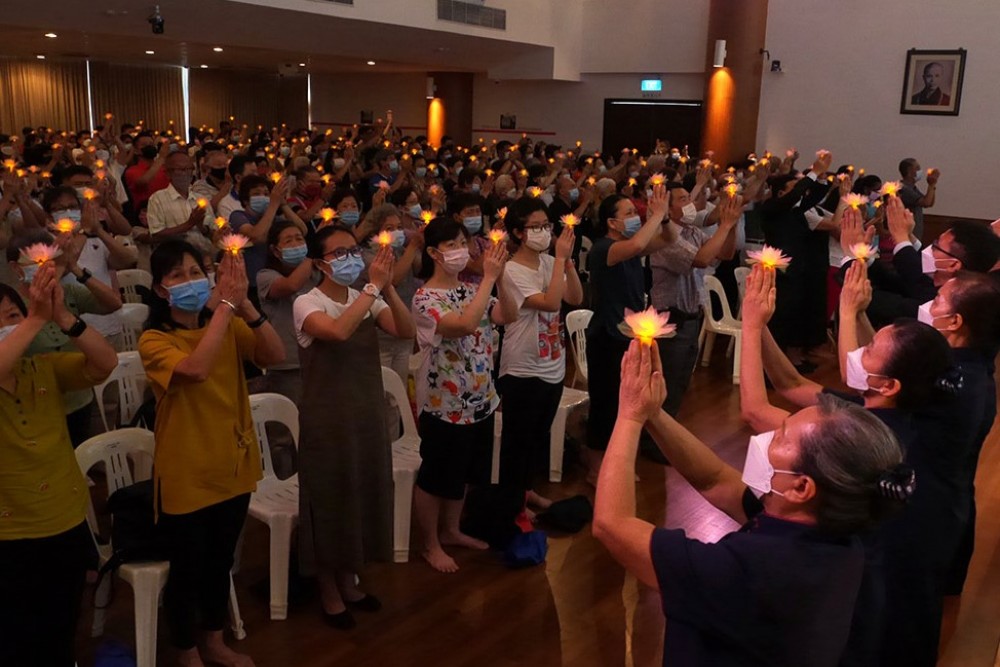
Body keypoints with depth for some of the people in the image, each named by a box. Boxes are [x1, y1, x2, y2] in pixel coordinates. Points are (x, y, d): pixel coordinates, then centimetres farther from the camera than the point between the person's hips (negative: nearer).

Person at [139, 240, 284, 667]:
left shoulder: (227, 327, 0)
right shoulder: (154, 341, -15)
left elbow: (274, 356, -16)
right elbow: (196, 369, -35)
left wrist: (243, 303, -27)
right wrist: (226, 304, -34)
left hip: (232, 465, 5)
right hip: (185, 475, -5)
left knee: (221, 562, 21)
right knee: (188, 569, 10)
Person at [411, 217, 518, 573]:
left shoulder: (470, 289, 5)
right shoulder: (425, 298, -18)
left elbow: (509, 316, -5)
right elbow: (465, 324, -34)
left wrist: (499, 279, -18)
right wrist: (489, 276, -31)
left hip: (480, 399, 7)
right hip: (444, 403, -7)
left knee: (464, 471, 20)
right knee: (436, 475, 7)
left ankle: (450, 530, 39)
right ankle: (430, 544, 25)